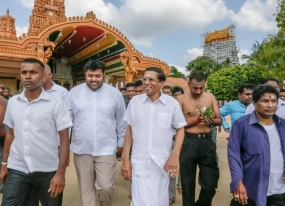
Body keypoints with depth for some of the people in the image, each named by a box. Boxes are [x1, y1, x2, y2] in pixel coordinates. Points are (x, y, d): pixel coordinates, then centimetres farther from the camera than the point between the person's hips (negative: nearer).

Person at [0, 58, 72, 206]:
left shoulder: (56, 103, -9)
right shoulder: (12, 102, 4)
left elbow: (64, 138, -9)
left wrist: (61, 172, -13)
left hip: (47, 171, -3)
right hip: (16, 169, 3)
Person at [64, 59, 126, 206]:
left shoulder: (115, 93, -1)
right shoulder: (74, 93, 0)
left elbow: (121, 121, 6)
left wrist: (121, 142, 10)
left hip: (106, 150, -1)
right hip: (81, 150, 1)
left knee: (105, 187, 2)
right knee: (85, 188, 13)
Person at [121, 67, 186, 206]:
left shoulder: (172, 103, -4)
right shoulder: (135, 101, 0)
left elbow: (180, 129, 4)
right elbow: (129, 130, 5)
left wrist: (175, 155, -8)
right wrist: (125, 159, 4)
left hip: (163, 162, 0)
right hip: (139, 162, 0)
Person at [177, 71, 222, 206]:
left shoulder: (210, 97, 6)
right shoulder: (181, 99, -3)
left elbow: (219, 120, 7)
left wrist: (212, 121, -15)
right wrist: (196, 119, -20)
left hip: (207, 141, 3)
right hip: (188, 142, -2)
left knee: (210, 184, 8)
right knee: (188, 182, 12)